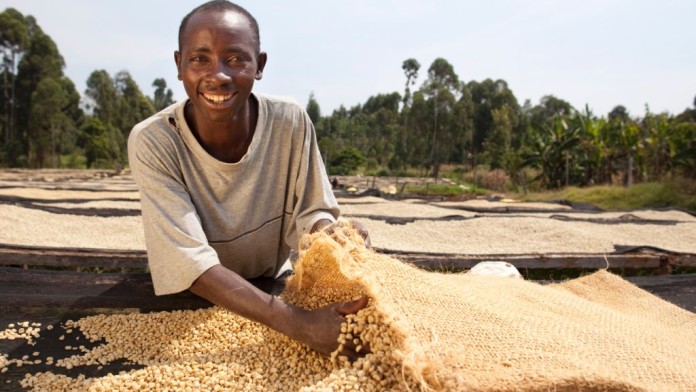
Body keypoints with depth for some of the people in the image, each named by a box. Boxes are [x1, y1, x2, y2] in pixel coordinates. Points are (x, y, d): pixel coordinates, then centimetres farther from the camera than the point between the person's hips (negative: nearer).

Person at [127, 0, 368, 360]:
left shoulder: (291, 122, -17)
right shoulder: (152, 143, -23)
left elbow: (309, 212, -7)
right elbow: (191, 263, -29)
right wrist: (298, 324, -40)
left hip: (271, 289, 3)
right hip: (184, 300, -2)